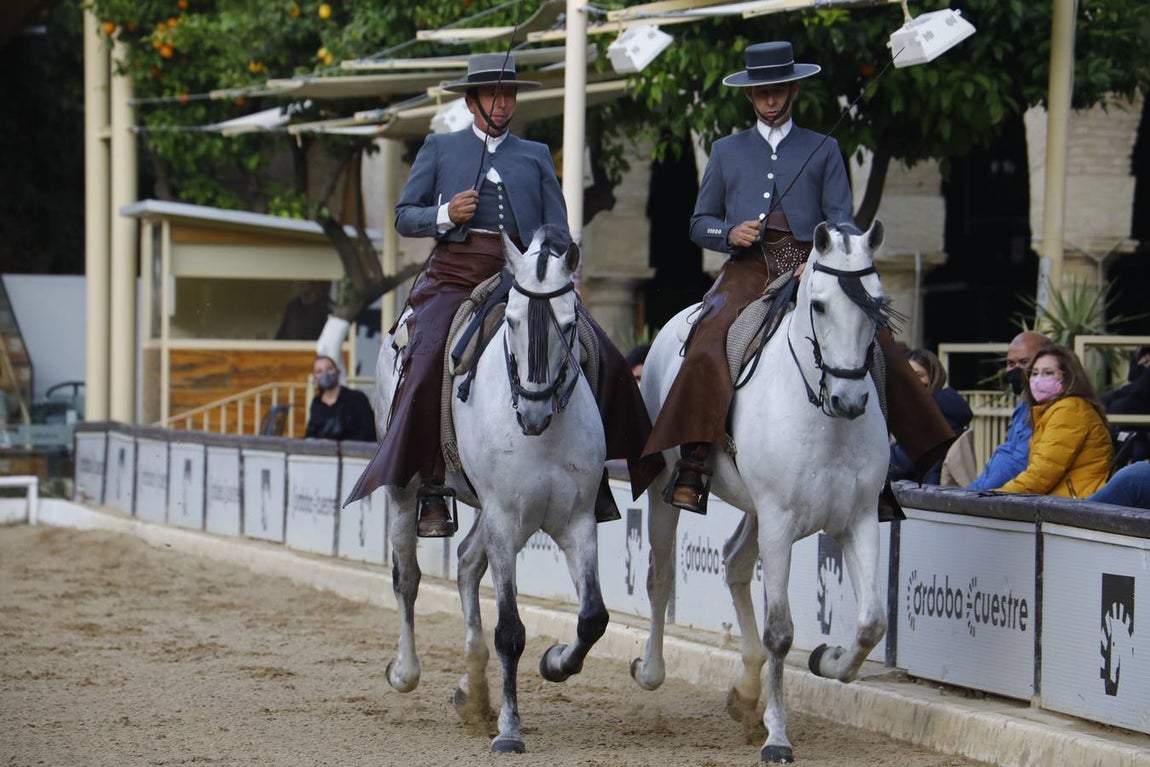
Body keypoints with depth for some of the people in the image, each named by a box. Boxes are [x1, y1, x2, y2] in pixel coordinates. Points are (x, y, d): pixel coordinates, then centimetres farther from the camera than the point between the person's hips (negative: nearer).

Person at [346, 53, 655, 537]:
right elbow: (404, 216, 13)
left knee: (603, 359, -15)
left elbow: (556, 227, 14)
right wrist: (445, 216, -7)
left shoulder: (535, 156, 21)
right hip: (456, 275, -2)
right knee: (430, 367, -26)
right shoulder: (439, 149, 17)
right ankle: (433, 489, -16)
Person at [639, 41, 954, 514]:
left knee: (873, 337, -21)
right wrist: (730, 234, -4)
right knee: (707, 346, -28)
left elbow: (842, 220, 8)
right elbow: (700, 223, 20)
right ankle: (693, 463, -33)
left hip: (809, 268, 0)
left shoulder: (823, 150, 18)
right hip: (748, 271, 0)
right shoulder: (726, 152, 21)